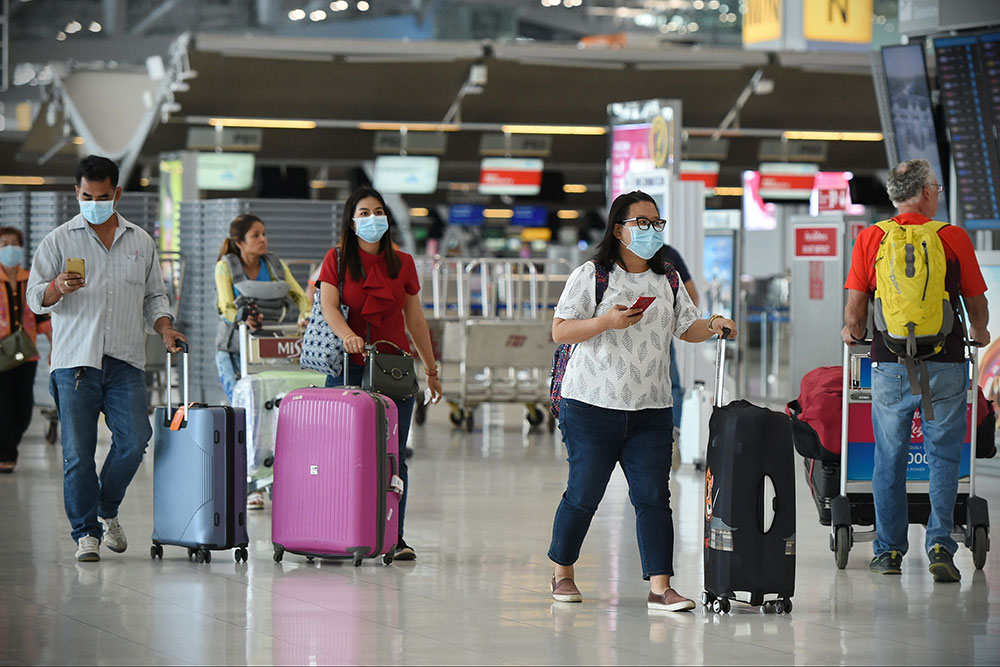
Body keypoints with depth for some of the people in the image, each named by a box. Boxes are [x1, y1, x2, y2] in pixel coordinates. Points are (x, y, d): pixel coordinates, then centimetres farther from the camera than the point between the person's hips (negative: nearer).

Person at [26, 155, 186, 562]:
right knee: (78, 453, -5)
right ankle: (86, 533, 4)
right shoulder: (59, 241, 7)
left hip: (125, 361, 2)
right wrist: (58, 289, -17)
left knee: (134, 439, -10)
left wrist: (165, 328, 4)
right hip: (75, 361, -2)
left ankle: (107, 511, 14)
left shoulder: (141, 242, 16)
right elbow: (35, 298, 5)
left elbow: (153, 295, 22)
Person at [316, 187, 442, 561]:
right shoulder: (337, 260, 4)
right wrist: (347, 336, -30)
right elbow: (328, 305, -10)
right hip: (349, 367, -2)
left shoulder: (402, 264, 13)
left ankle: (394, 537, 2)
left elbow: (415, 320, 17)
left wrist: (431, 369, 18)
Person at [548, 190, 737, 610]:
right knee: (584, 494, 2)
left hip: (651, 409, 4)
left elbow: (686, 328, 16)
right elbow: (560, 331, -6)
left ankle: (660, 587, -6)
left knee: (653, 497, -4)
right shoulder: (591, 275, -1)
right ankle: (562, 573, 21)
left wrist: (712, 326, -6)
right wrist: (607, 321, -19)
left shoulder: (668, 280, 14)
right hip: (593, 403, -4)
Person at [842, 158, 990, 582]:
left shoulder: (870, 239, 1)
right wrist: (979, 334, 27)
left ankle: (889, 551, 12)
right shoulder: (954, 238, -1)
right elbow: (977, 302, 5)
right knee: (943, 455, 6)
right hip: (945, 364, -1)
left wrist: (853, 332, 21)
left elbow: (855, 308, -1)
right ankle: (940, 544, -6)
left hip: (889, 364, 1)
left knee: (890, 458, 10)